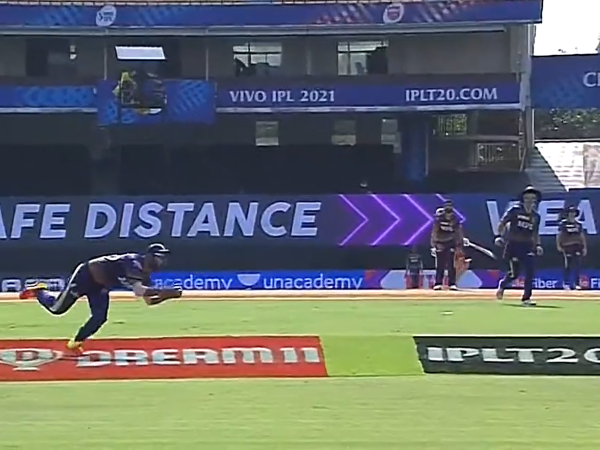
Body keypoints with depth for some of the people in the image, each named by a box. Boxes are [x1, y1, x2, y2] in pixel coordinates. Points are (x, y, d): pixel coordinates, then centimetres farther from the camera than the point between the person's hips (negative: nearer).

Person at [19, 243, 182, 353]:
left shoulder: (145, 275, -2)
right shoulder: (134, 263, -30)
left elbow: (149, 300, 0)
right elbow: (139, 290, -44)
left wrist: (168, 295, -16)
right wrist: (164, 291, -46)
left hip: (99, 286, 8)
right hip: (86, 275, -8)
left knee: (100, 318, -6)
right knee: (56, 308, 1)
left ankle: (75, 343, 12)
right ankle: (38, 291, 30)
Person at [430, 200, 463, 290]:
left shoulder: (455, 219, -5)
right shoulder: (439, 219, -13)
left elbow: (459, 233, 2)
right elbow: (434, 232, -11)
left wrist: (459, 244, -1)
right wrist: (433, 246, -15)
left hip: (451, 243, 2)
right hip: (440, 243, -1)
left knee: (451, 264, -6)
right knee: (440, 265, -3)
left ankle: (452, 284, -3)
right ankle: (438, 283, 2)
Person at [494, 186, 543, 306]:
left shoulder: (536, 216, 11)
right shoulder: (515, 210, -3)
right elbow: (502, 223, -1)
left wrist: (538, 245, 5)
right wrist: (499, 236, -13)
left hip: (527, 246, 4)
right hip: (513, 245, -4)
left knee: (530, 271, -12)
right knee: (514, 273, -3)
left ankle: (526, 298, -8)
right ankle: (502, 284, 30)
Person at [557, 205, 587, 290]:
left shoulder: (579, 224, 11)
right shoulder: (563, 223, -2)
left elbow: (582, 236, 14)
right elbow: (559, 235, -2)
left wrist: (585, 247, 11)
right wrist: (558, 246, -10)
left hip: (577, 246, 4)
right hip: (567, 246, -4)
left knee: (577, 265, -1)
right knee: (568, 265, -4)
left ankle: (576, 283, 6)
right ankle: (565, 283, 9)